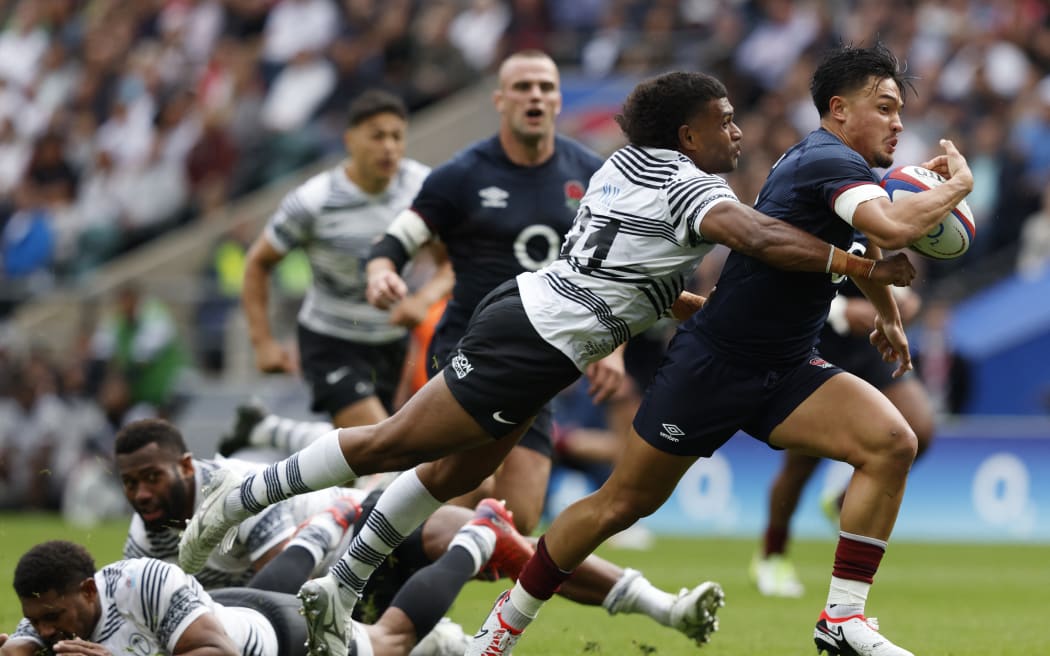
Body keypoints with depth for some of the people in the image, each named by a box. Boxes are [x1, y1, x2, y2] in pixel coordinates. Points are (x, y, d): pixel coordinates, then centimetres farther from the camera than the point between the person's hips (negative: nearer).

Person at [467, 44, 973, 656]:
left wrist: (888, 314, 42)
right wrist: (958, 183, -23)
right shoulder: (830, 160, -18)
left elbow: (867, 244, 36)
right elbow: (893, 228, -38)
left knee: (892, 444, -16)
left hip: (784, 373, 8)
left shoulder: (837, 163, 11)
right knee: (621, 504, 2)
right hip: (713, 364, -8)